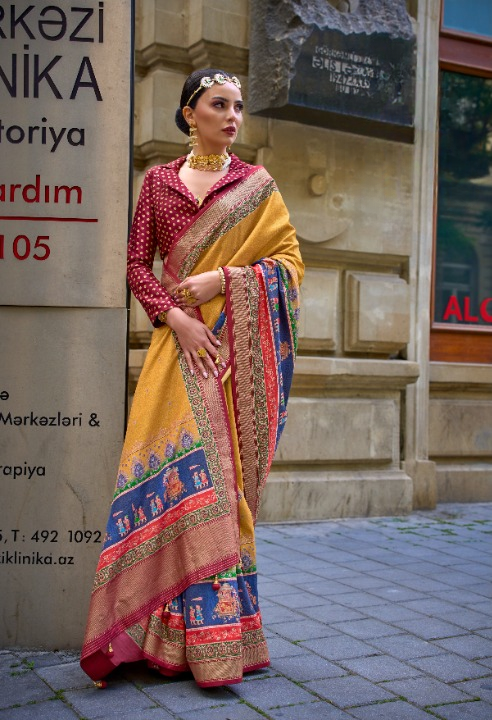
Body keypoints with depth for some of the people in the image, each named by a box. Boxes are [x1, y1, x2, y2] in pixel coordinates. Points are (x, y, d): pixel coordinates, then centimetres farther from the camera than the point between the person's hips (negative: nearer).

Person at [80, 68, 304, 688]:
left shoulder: (256, 184, 11)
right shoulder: (159, 181, 12)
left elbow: (290, 258, 5)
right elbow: (137, 265, 6)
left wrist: (224, 278, -10)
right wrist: (175, 316, -11)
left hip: (238, 345, -1)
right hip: (180, 340, 1)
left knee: (223, 474, -4)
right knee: (178, 470, -6)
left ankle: (218, 637, 4)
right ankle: (201, 638, 3)